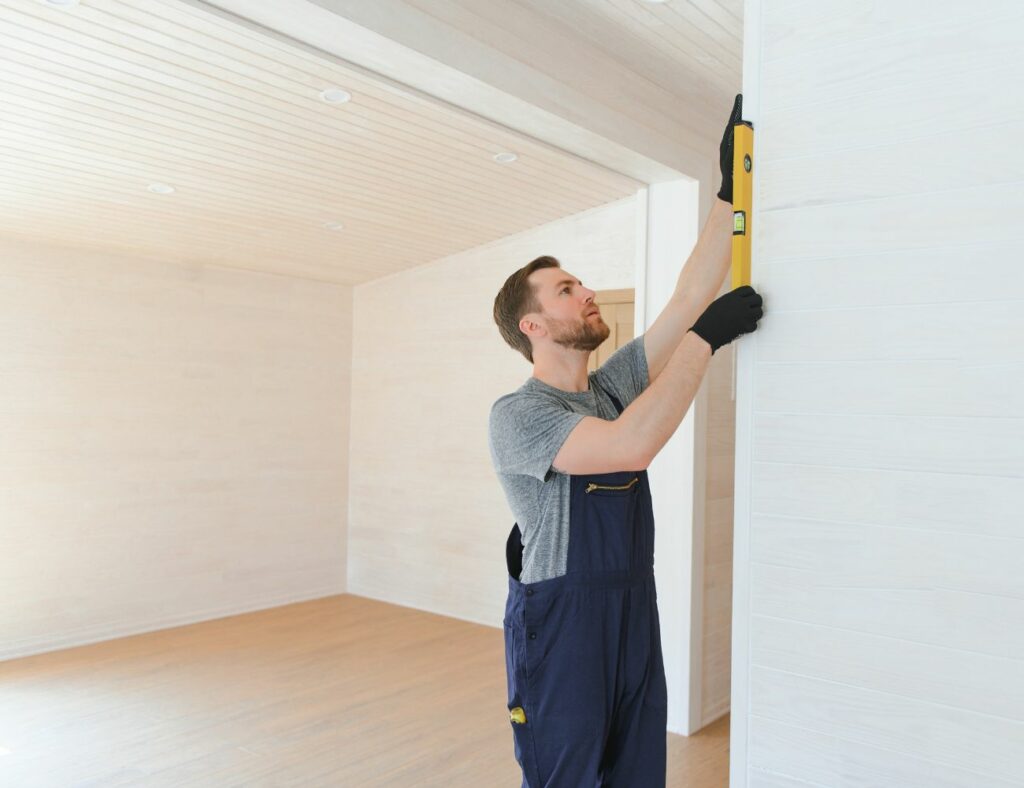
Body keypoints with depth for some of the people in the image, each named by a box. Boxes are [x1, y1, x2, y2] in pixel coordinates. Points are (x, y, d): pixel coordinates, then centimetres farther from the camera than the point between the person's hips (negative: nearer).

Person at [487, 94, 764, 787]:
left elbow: (687, 298, 5)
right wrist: (708, 335, -23)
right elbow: (631, 445, -30)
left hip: (637, 625, 7)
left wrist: (729, 193, 1)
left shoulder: (613, 386, 9)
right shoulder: (516, 414, -15)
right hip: (561, 634, -7)